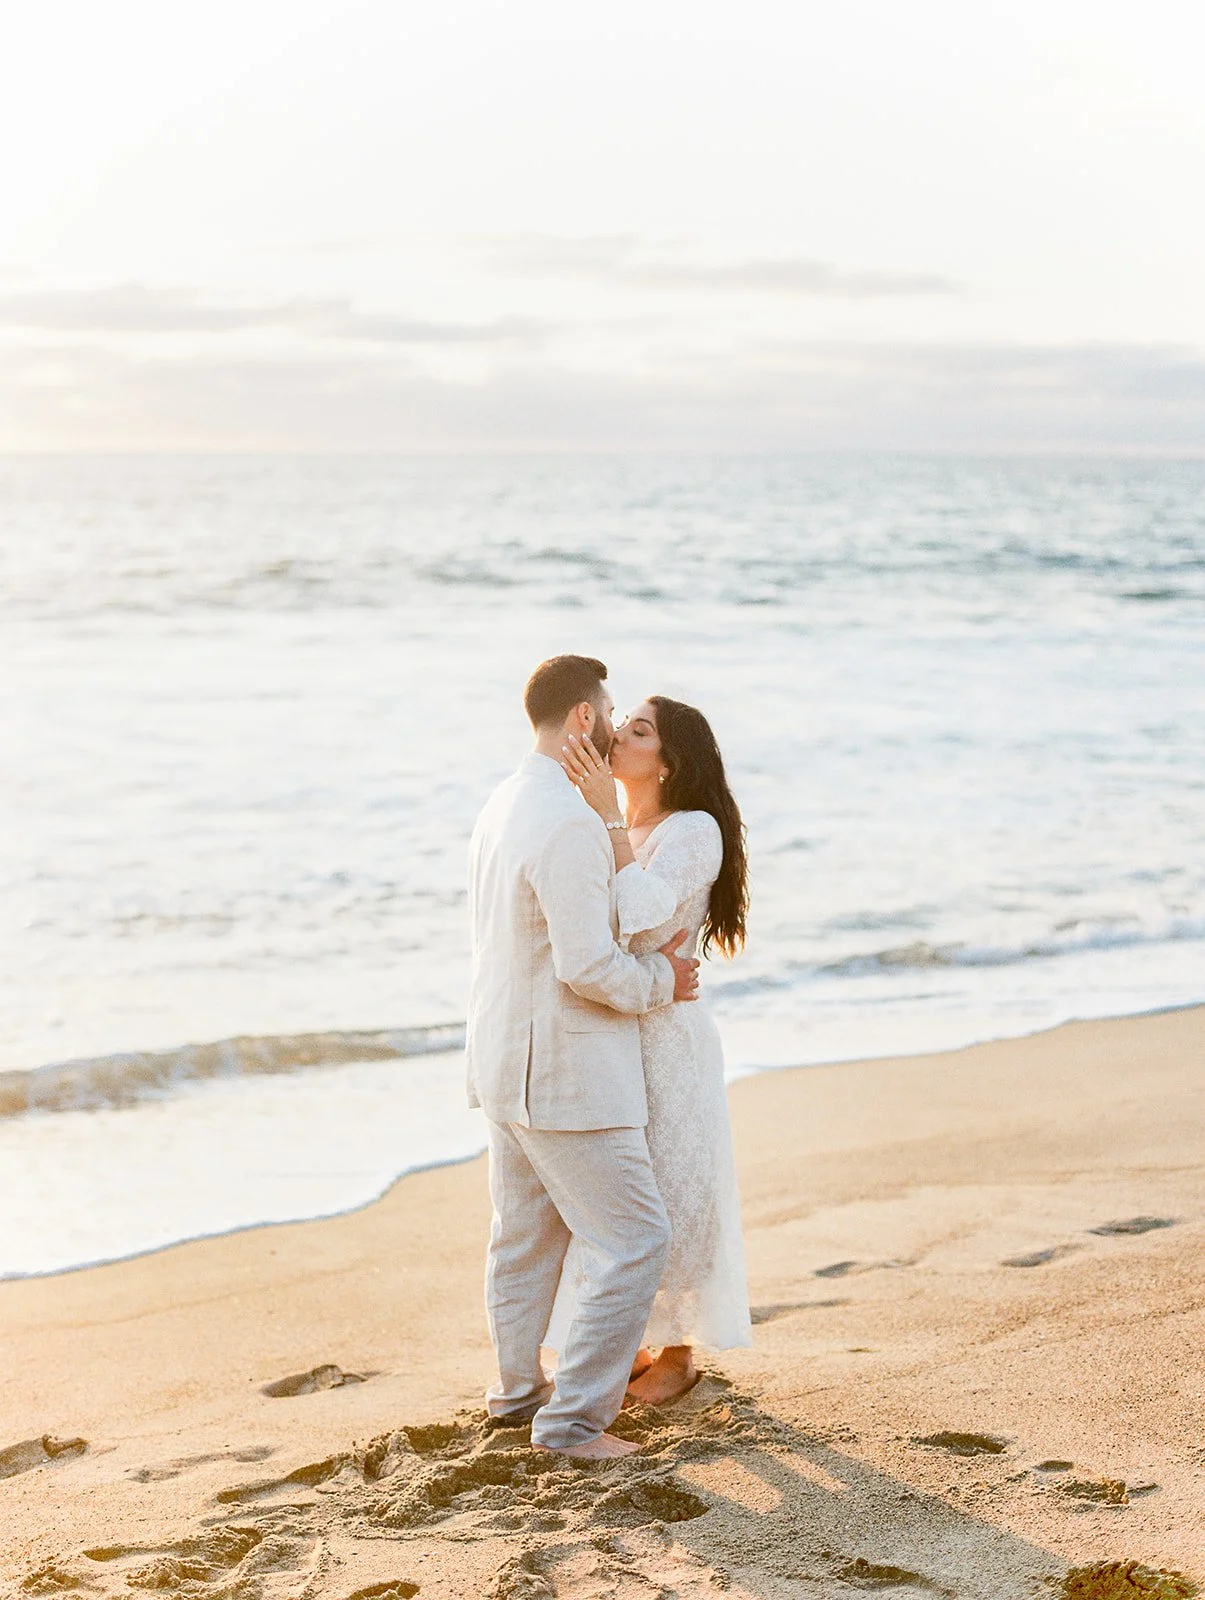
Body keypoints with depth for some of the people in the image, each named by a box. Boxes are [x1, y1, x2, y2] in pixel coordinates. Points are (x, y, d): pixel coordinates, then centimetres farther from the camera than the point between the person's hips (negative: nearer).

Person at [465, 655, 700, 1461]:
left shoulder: (504, 803, 7)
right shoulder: (569, 823, -24)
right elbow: (587, 966, -26)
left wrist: (643, 950, 12)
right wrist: (662, 979, -8)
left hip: (505, 1061, 10)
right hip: (564, 1073, -10)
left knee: (526, 1232, 23)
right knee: (634, 1239, -3)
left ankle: (519, 1387, 37)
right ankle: (575, 1417, -1)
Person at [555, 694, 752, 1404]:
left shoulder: (695, 831, -13)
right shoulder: (611, 832, 7)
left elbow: (639, 912, -30)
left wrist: (605, 812, -31)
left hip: (666, 1037, -7)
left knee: (670, 1195, 5)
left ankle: (681, 1351, 20)